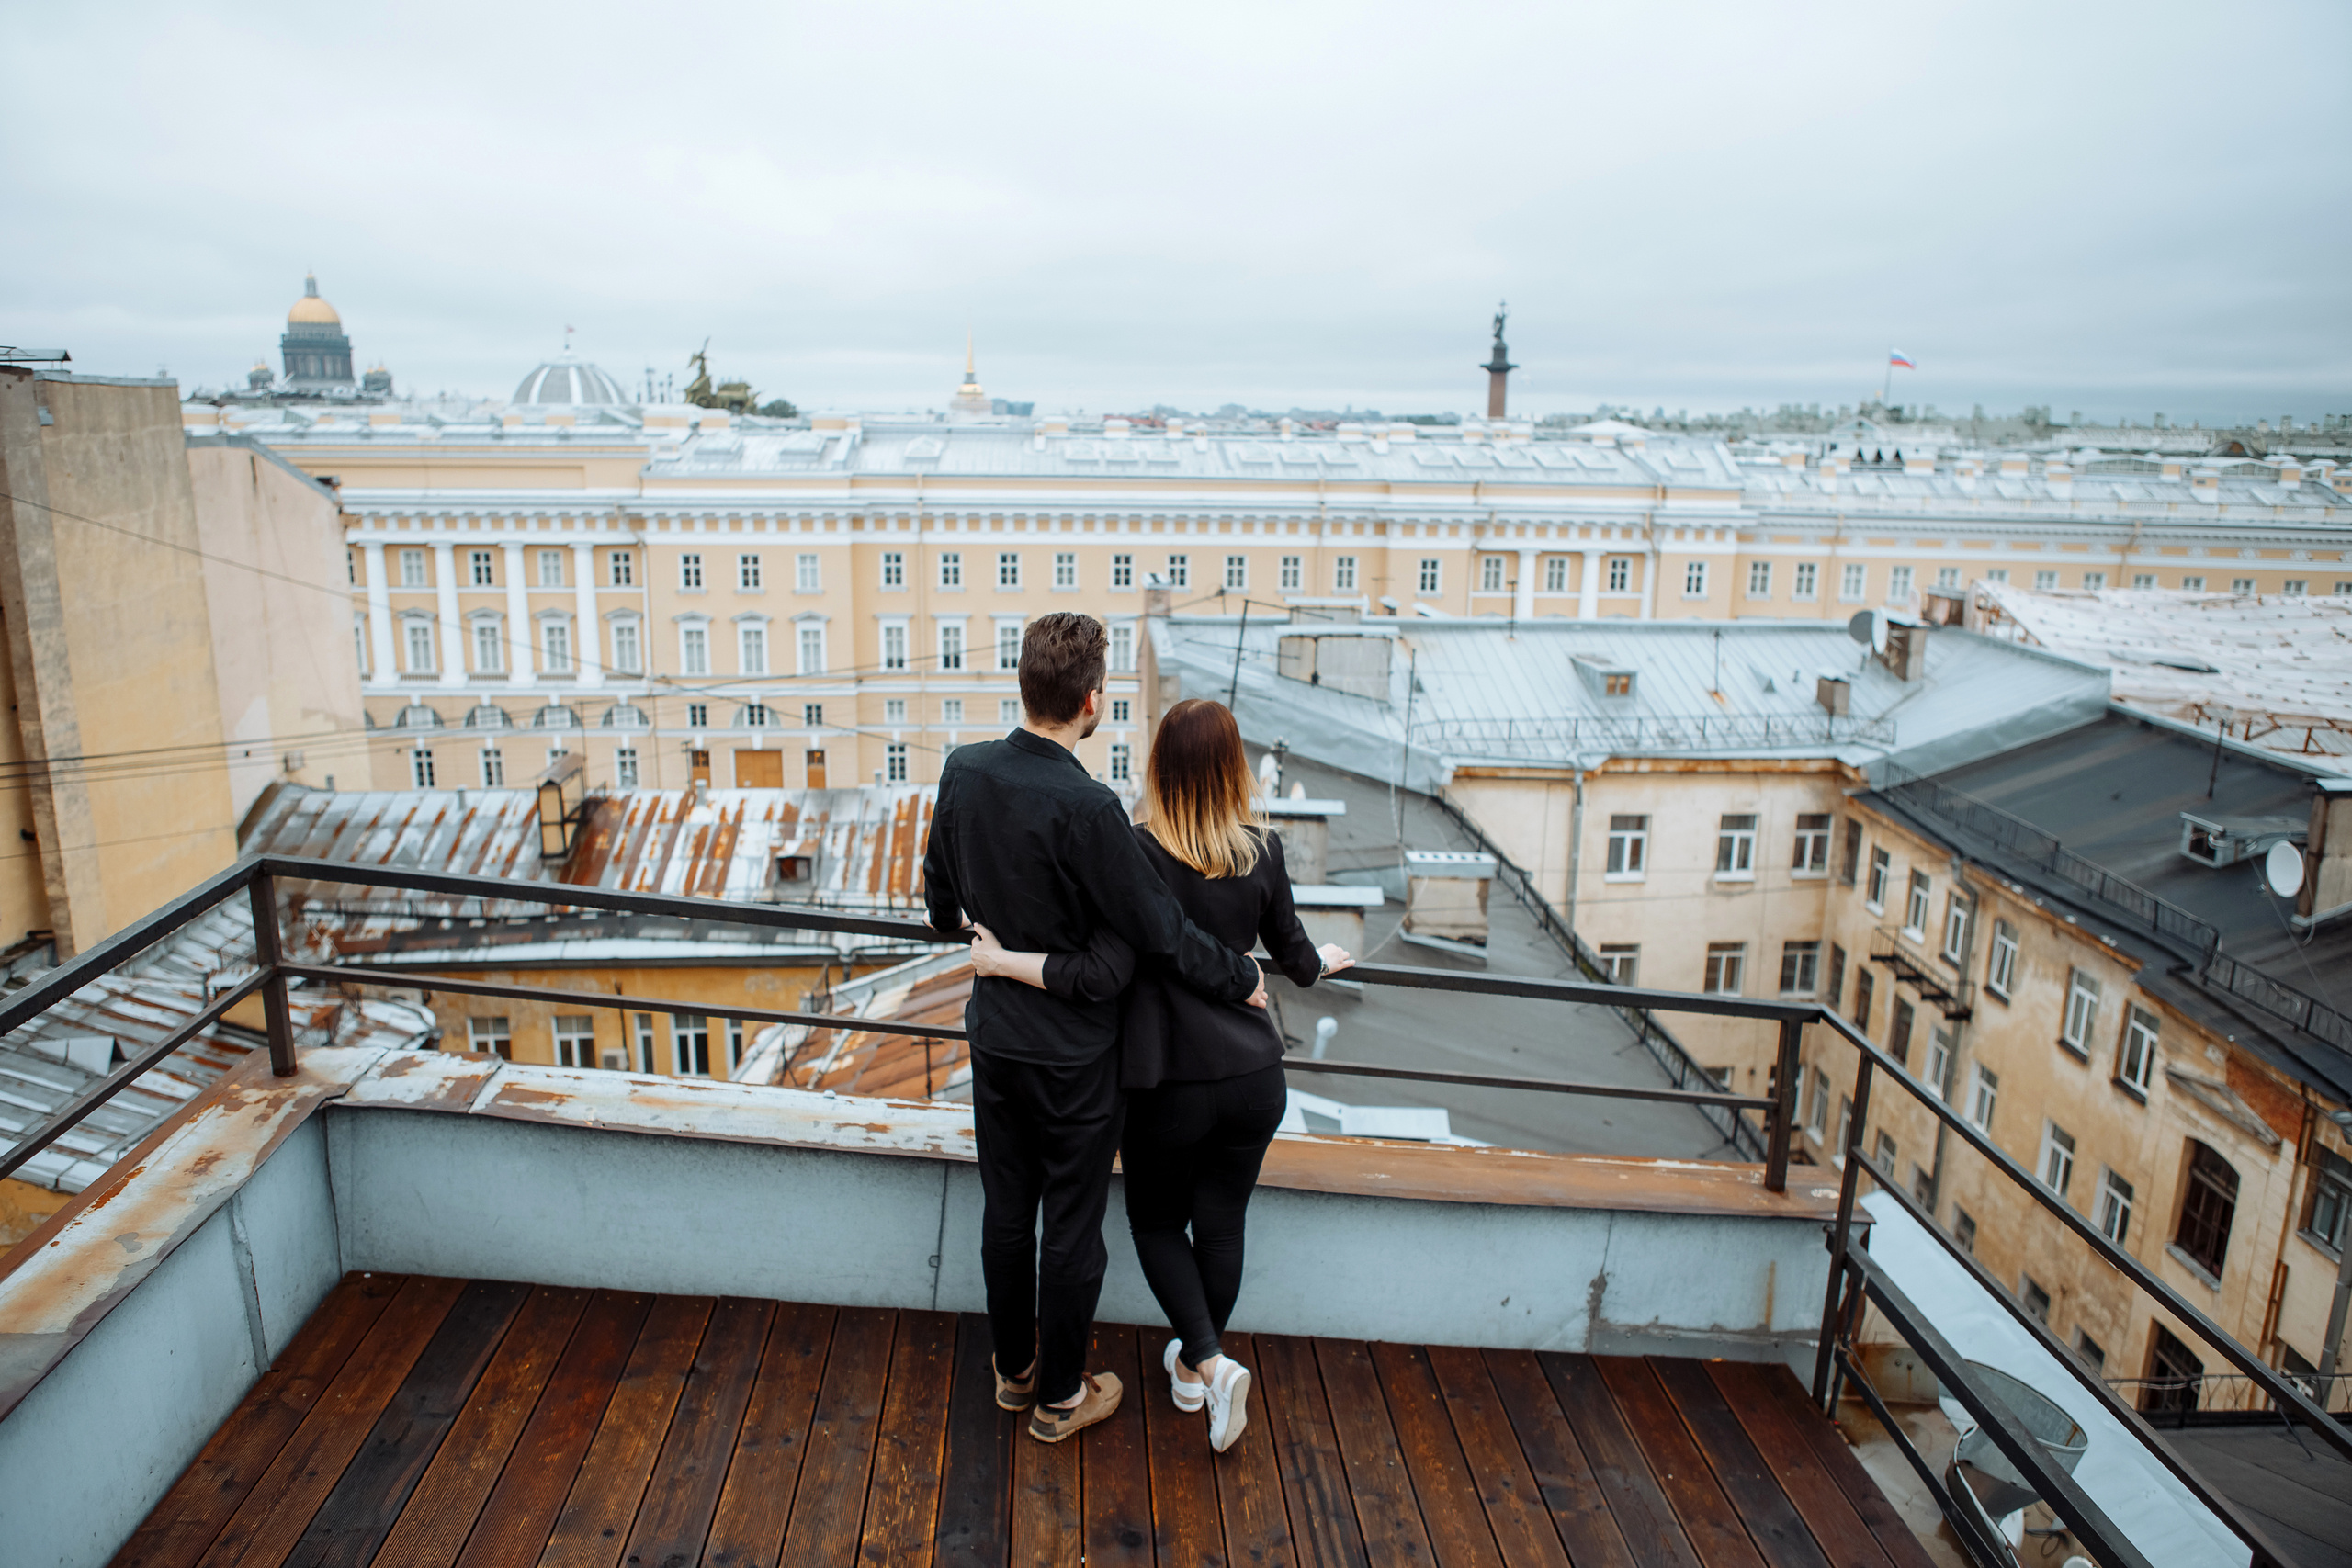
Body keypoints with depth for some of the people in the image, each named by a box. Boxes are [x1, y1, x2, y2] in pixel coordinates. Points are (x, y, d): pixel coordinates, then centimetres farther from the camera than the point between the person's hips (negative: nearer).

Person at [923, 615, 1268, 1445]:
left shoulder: (964, 771, -7)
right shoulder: (1086, 808, -29)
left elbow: (941, 889, 10)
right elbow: (1161, 932, -21)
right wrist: (1242, 979, -4)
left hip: (995, 1035, 6)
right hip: (1073, 1051, -6)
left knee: (1006, 1211, 21)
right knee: (1072, 1229, 13)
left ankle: (1012, 1369, 41)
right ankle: (1059, 1398, 31)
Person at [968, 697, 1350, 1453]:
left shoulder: (1141, 854, -20)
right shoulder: (1263, 851, -6)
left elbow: (1100, 974, -25)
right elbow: (1294, 957, 7)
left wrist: (999, 960, -14)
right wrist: (1325, 962, 30)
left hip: (1169, 1086, -4)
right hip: (1253, 1079, 4)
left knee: (1157, 1221, 20)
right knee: (1221, 1224, 20)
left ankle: (1208, 1361, 7)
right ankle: (1192, 1368, 37)